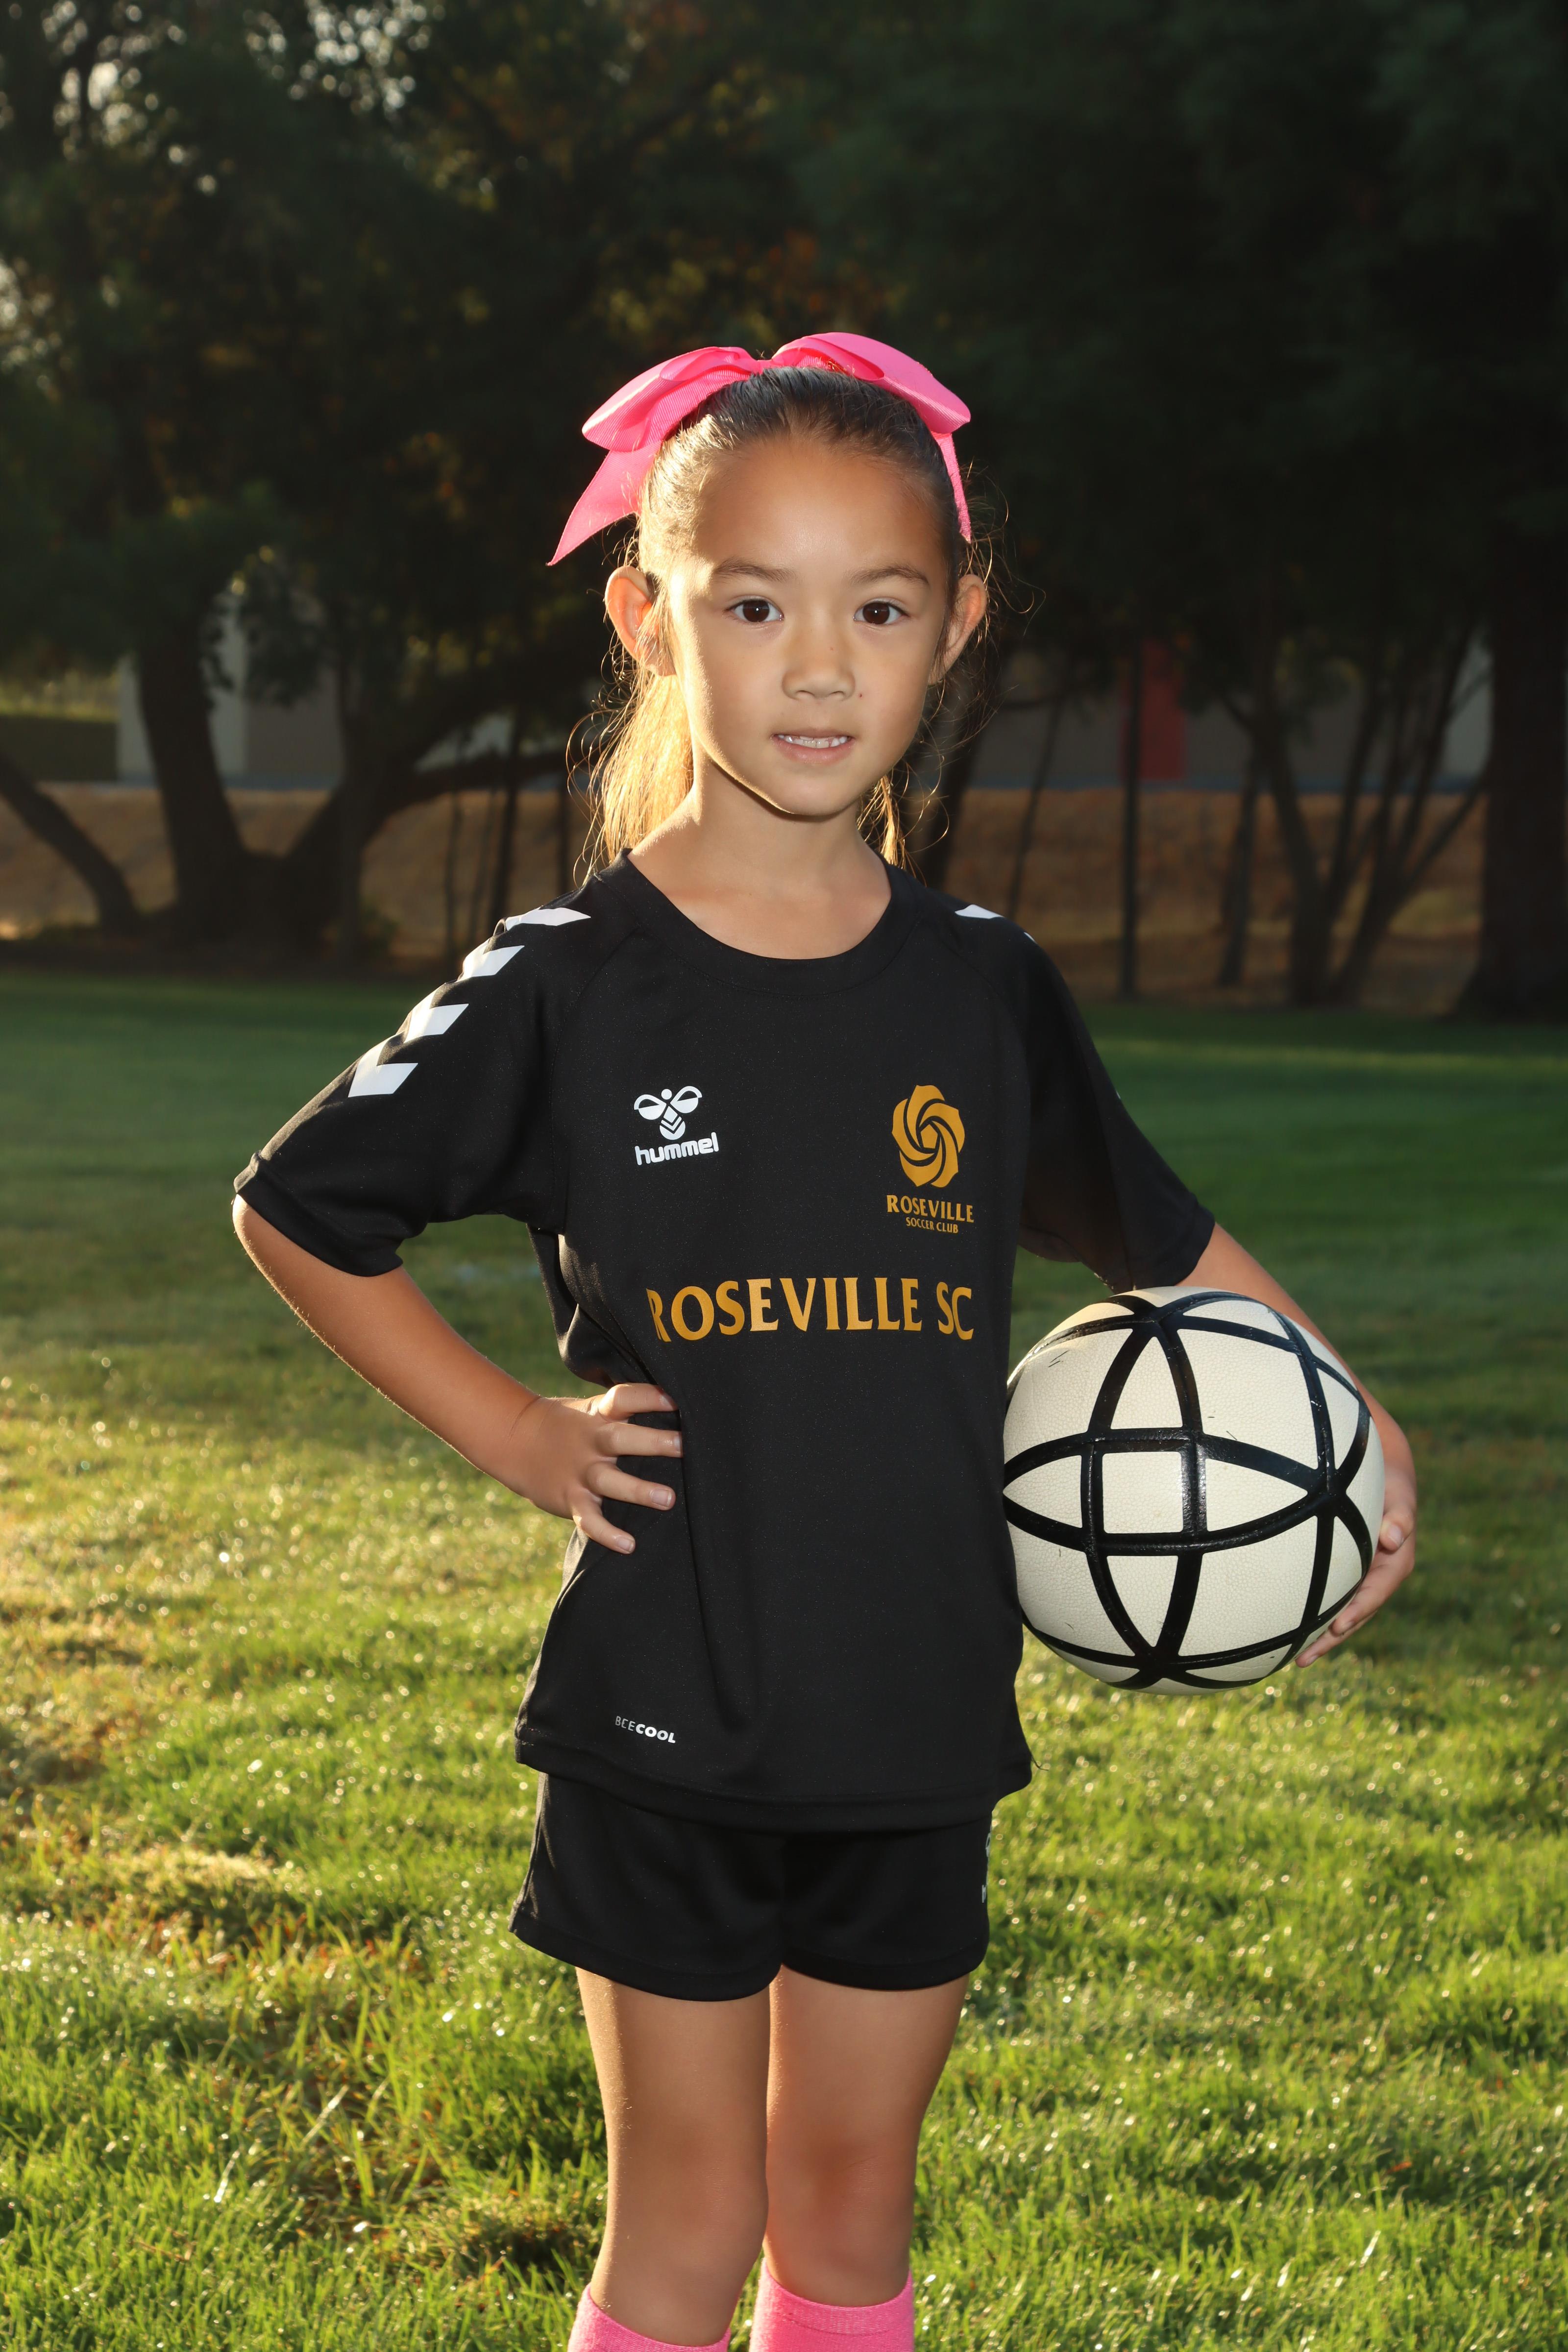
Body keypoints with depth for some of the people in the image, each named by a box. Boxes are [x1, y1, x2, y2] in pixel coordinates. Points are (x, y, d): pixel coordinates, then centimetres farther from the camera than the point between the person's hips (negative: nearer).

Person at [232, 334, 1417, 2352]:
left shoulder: (985, 993, 1)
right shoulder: (569, 990, -8)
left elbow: (1156, 1235, 17)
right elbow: (295, 1214, 2)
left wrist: (1356, 1429, 12)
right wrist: (513, 1435, -3)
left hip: (917, 1715, 3)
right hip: (666, 1721, -3)